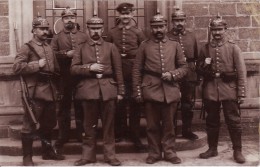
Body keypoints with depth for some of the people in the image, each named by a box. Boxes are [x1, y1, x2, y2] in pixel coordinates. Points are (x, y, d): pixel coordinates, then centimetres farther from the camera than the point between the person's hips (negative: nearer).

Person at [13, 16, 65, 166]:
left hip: (50, 91, 7)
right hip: (35, 92, -7)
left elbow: (56, 68, 26)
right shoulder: (27, 48, -6)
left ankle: (48, 151, 32)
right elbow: (17, 67, -17)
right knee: (30, 125, -1)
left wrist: (56, 88, 14)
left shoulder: (49, 48, 17)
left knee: (49, 123, 16)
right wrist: (37, 65, -17)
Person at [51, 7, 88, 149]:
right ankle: (63, 135, 13)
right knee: (64, 105, 5)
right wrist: (66, 54, -15)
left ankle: (81, 134, 17)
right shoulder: (57, 37, 7)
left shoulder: (84, 36, 10)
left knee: (80, 105, 7)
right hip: (64, 77, 0)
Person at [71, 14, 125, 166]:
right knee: (90, 125, 7)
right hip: (89, 89, 0)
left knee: (109, 125, 5)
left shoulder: (111, 47, 8)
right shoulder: (82, 48, 8)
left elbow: (118, 71, 6)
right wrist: (89, 67, -12)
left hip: (108, 89, 0)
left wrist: (120, 91, 1)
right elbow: (73, 68, 3)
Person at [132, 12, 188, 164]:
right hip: (151, 91, -1)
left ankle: (170, 153, 18)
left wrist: (172, 74, -10)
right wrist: (137, 91, -1)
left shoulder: (175, 45, 9)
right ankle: (154, 153, 16)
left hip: (171, 91, 1)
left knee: (169, 124, 8)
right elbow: (137, 70, 5)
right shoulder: (145, 46, 5)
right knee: (152, 125, 5)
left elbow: (184, 67, 10)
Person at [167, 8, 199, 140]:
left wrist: (197, 74, 10)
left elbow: (197, 57, 13)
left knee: (188, 104, 9)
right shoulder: (167, 37, 0)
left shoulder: (192, 36, 10)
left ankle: (187, 130, 21)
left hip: (190, 75, 3)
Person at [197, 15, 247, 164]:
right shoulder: (205, 48, 8)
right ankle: (212, 148, 25)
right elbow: (199, 69, 16)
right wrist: (204, 65, -8)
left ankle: (238, 151, 11)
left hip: (229, 89, -2)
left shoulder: (233, 48, 0)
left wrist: (241, 93, -8)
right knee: (212, 120, 11)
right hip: (210, 90, 3)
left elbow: (241, 71, -3)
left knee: (234, 121, 0)